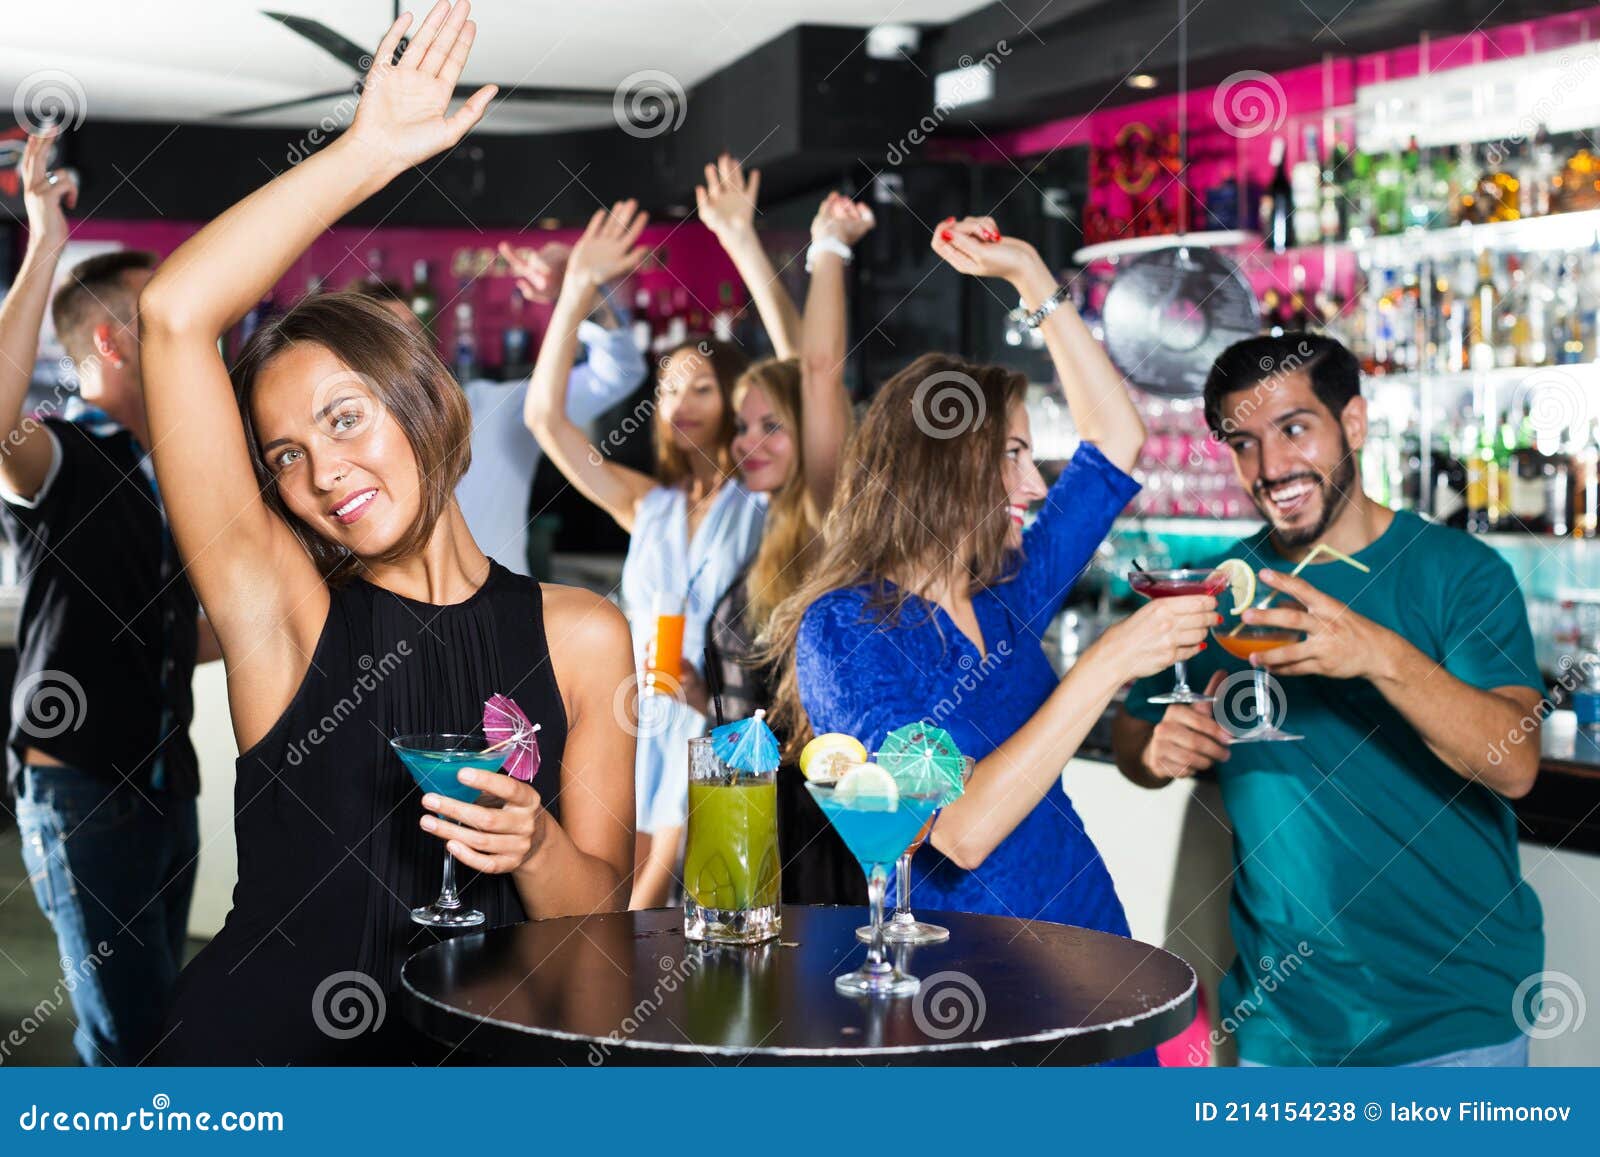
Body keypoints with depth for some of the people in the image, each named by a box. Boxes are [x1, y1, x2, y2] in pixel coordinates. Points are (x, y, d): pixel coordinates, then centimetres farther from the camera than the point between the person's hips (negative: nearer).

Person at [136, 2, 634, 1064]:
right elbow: (174, 316, -7)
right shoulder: (282, 607, 2)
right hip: (262, 1049, -1)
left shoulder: (581, 637, 6)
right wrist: (373, 151, -3)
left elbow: (601, 916, 10)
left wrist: (535, 847, -11)